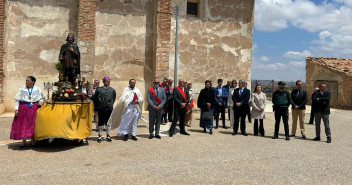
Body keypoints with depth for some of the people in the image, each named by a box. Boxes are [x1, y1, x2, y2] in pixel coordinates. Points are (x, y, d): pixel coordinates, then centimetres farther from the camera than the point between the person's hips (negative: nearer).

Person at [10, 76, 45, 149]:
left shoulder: (37, 89, 4)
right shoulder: (22, 89, 3)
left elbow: (42, 97, 16)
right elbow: (17, 99, 3)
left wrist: (41, 101, -5)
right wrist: (16, 109, -5)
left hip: (34, 108, 0)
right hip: (23, 108, 0)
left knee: (33, 125, 1)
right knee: (23, 125, 0)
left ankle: (33, 141, 11)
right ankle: (23, 142, 9)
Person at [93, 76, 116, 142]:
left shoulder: (112, 90, 6)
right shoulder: (99, 89, 1)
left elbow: (113, 99, 14)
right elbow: (95, 99, 7)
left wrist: (110, 104, 11)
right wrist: (98, 105, 8)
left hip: (109, 108, 2)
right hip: (101, 108, -1)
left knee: (108, 122, 8)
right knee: (101, 122, 2)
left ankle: (108, 136, 18)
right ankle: (100, 136, 11)